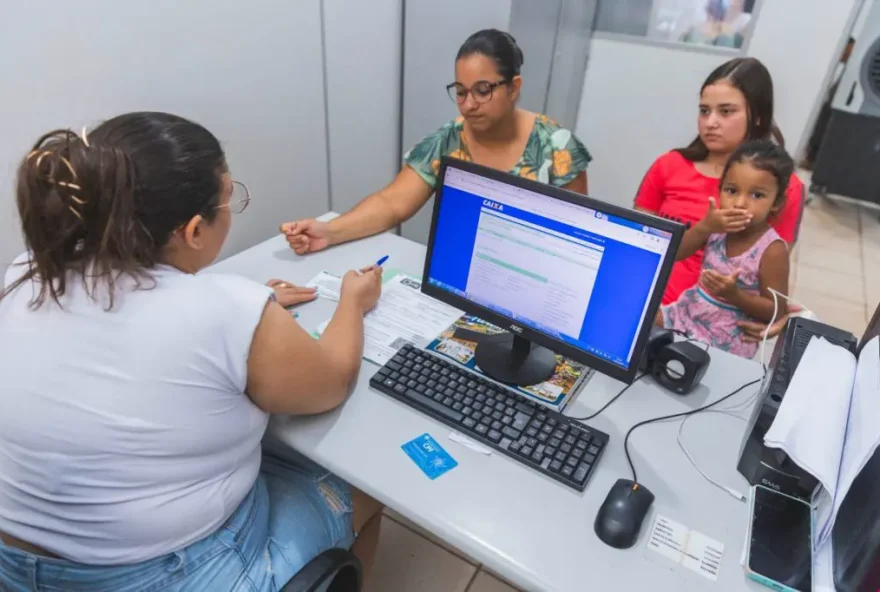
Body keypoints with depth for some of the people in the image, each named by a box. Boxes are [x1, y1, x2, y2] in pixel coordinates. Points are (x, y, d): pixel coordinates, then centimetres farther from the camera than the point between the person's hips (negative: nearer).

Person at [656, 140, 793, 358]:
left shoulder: (772, 250, -18)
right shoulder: (719, 227, -5)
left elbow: (776, 310, -13)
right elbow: (673, 254, -7)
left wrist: (734, 295, -28)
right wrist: (704, 227, -21)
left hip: (726, 338, -5)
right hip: (689, 312, 5)